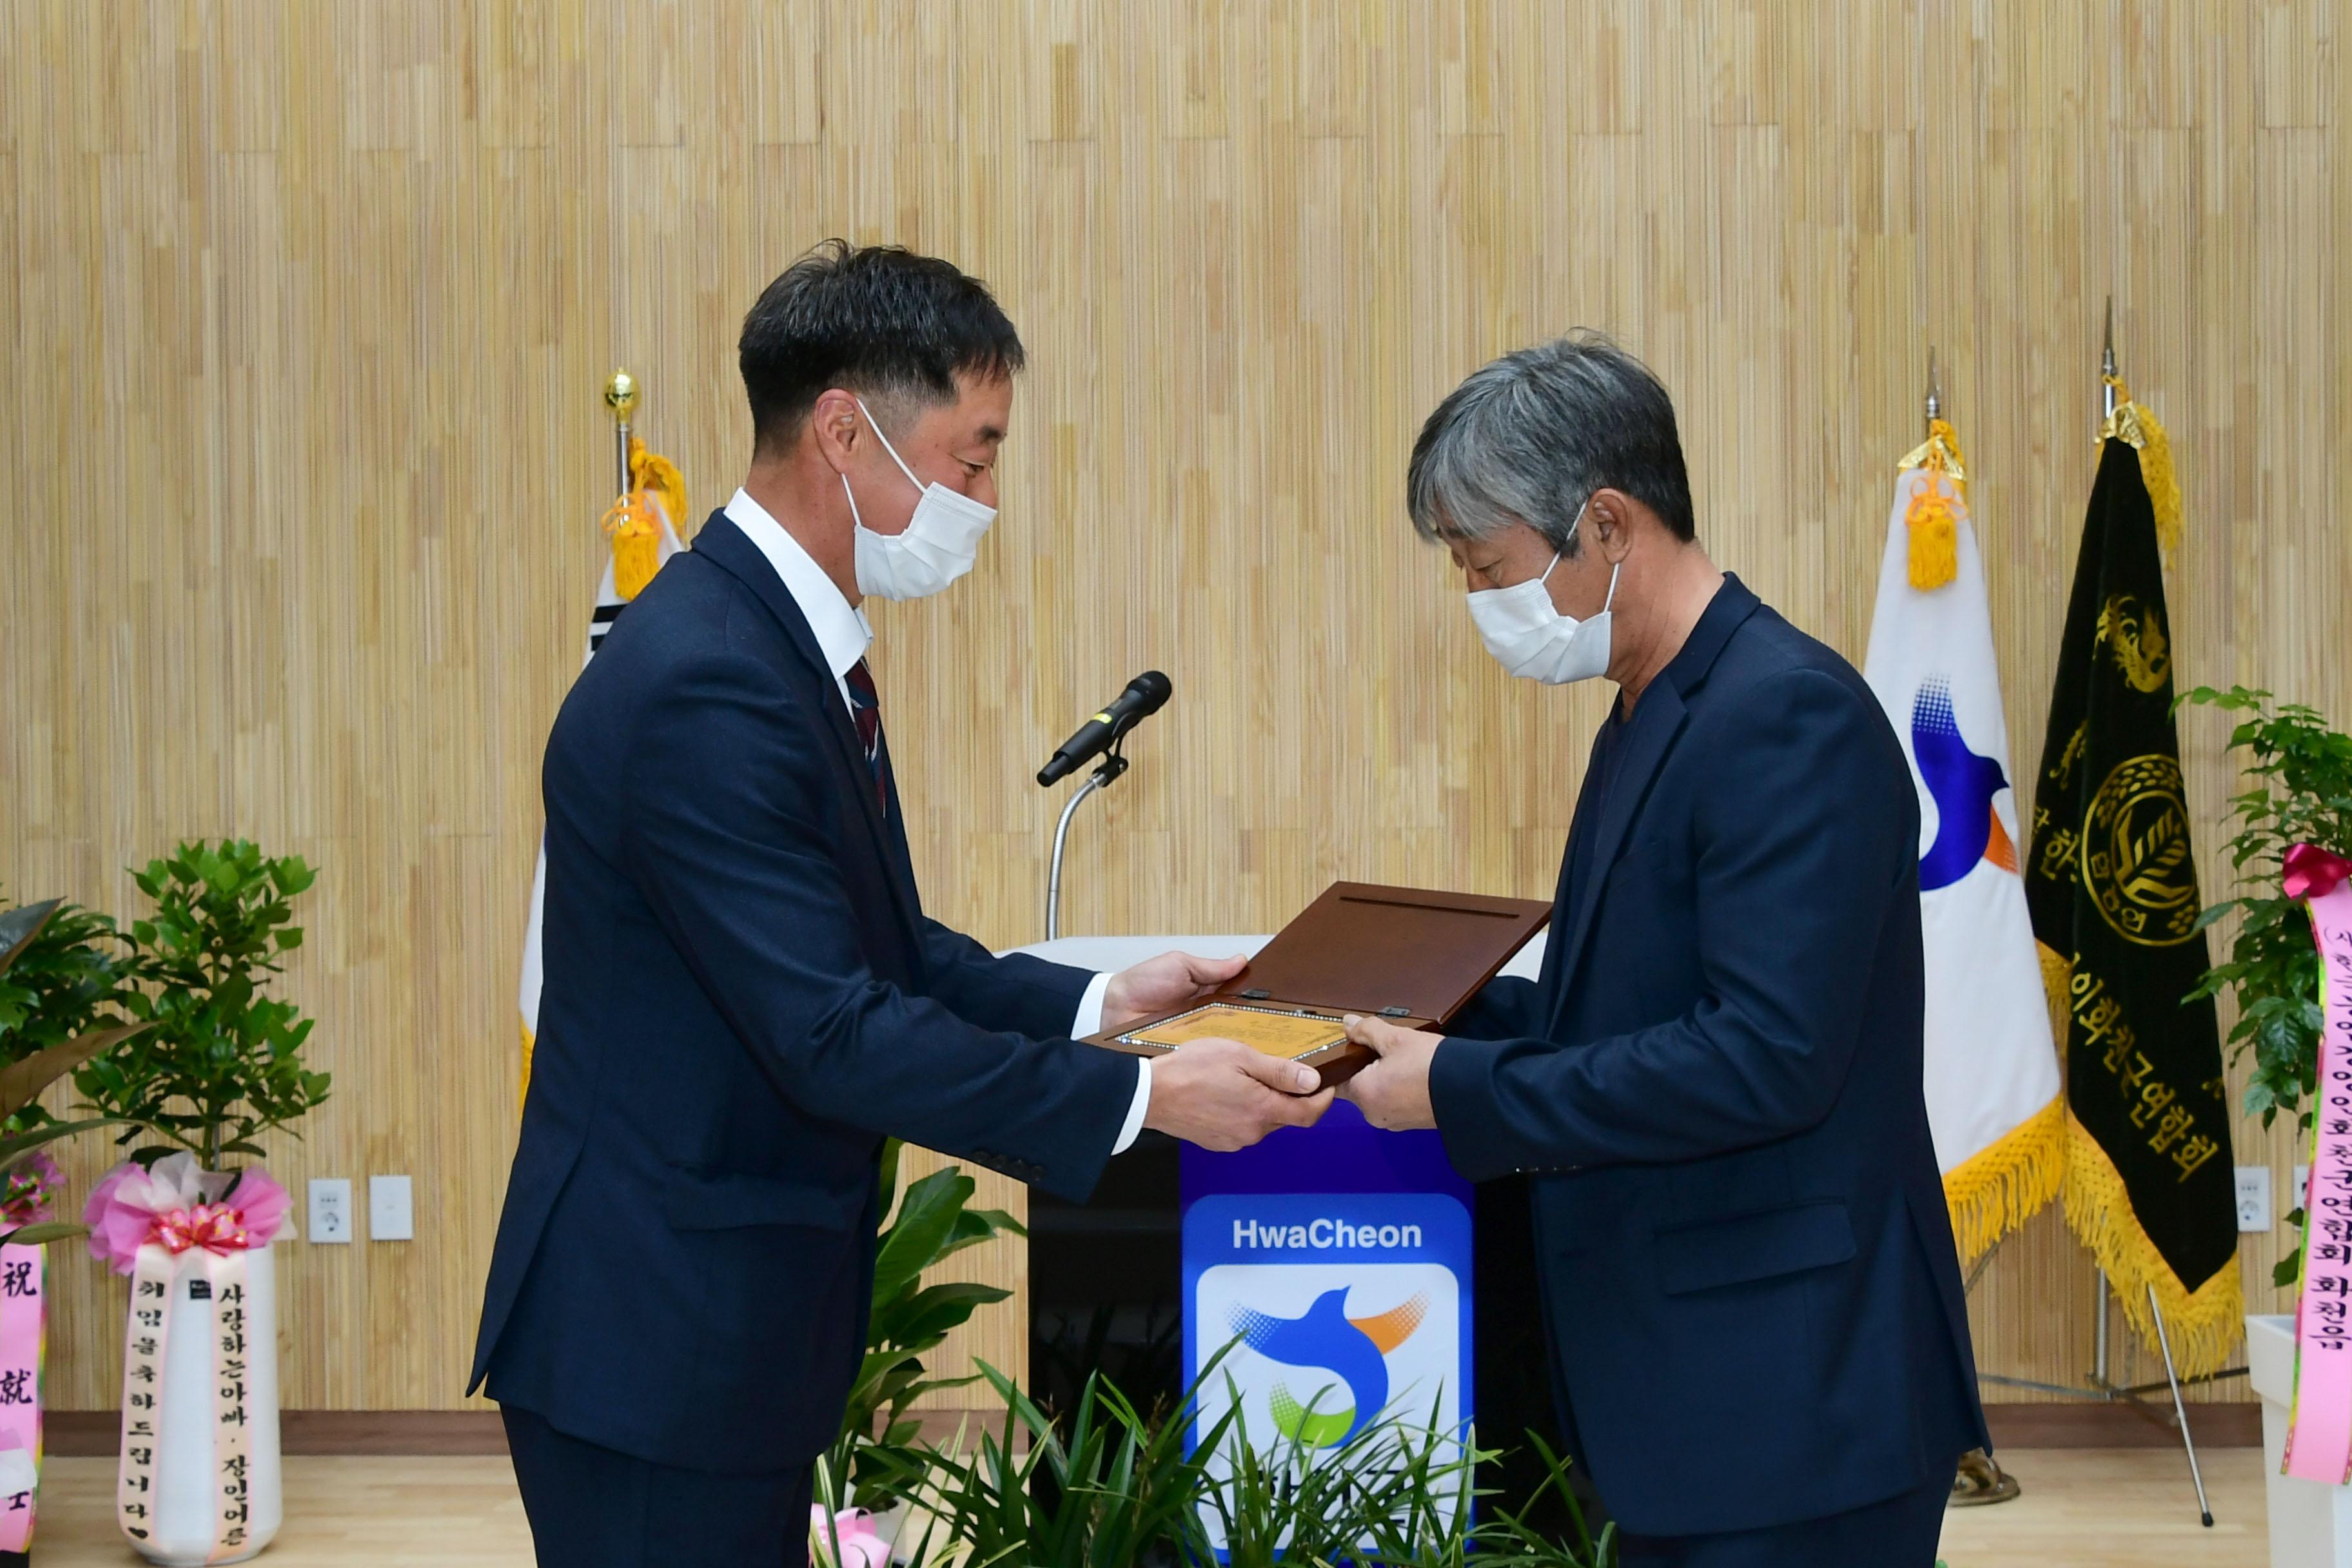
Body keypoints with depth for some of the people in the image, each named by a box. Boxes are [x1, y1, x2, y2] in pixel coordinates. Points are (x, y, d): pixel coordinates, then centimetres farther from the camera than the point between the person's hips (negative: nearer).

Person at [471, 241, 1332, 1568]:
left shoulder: (782, 638, 8)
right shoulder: (704, 687, -24)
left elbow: (877, 951, 15)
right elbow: (836, 1037, -26)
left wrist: (1100, 1003, 5)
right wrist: (1143, 1098, -21)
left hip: (739, 1315, 10)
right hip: (656, 1342, -10)